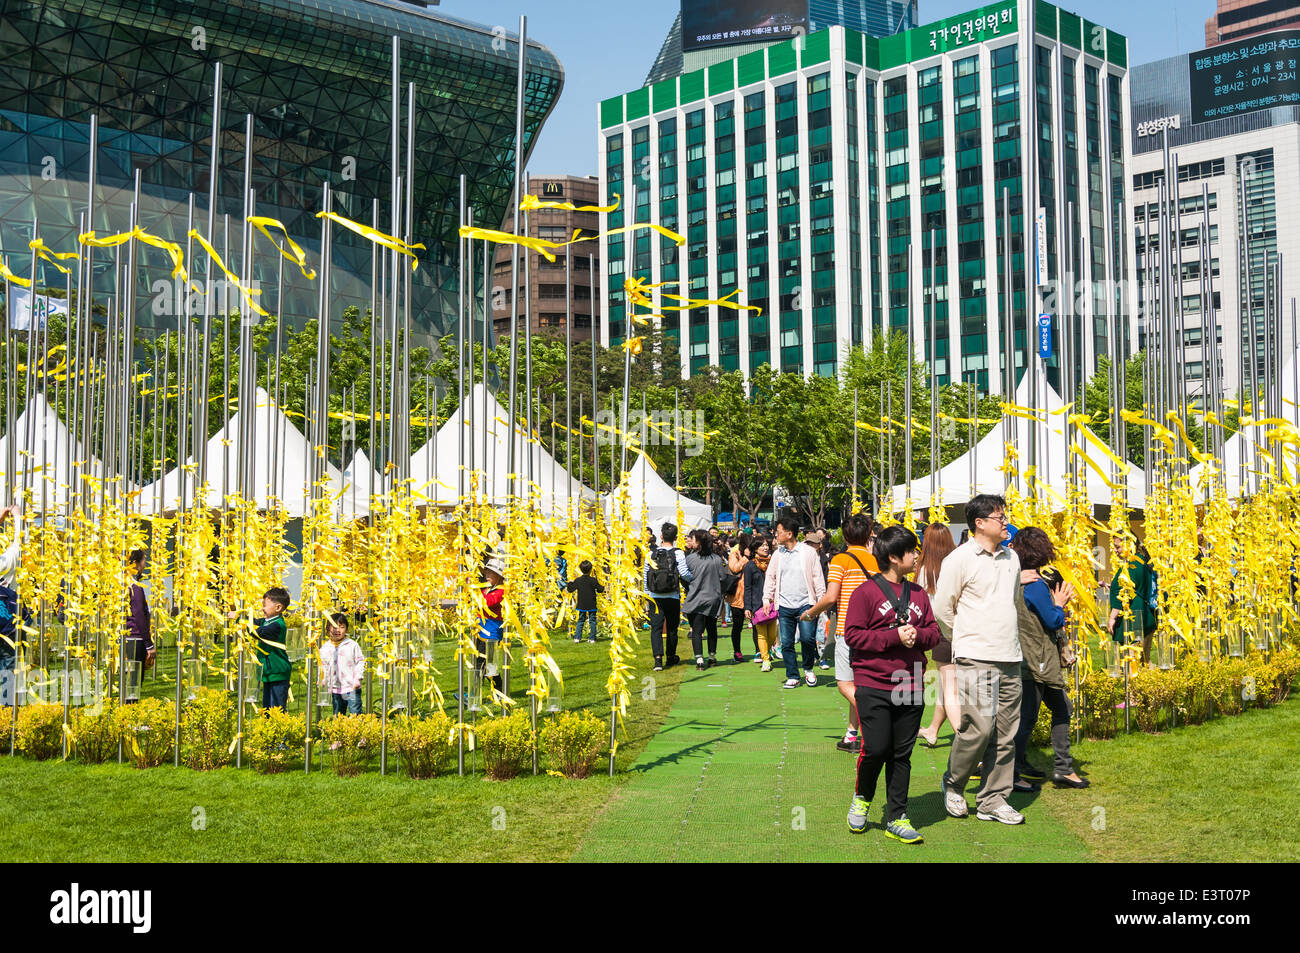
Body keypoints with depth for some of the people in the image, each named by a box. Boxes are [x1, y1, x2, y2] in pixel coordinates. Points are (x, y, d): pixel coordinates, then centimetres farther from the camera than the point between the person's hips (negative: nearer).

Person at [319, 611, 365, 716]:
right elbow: (323, 665, 15)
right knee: (337, 714, 13)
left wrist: (357, 678, -9)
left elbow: (360, 661, -1)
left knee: (355, 714, -7)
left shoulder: (352, 645, -3)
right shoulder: (325, 647, 6)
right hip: (335, 688, 4)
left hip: (352, 688, -4)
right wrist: (322, 680, 4)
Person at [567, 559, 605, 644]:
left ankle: (577, 638, 9)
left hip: (581, 605, 3)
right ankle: (592, 639, 2)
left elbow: (571, 589, 6)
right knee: (592, 621, 4)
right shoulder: (593, 580, -11)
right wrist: (604, 588, 16)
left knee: (580, 621, 12)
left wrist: (570, 583, 26)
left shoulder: (578, 580, -2)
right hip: (591, 605, -3)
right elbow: (600, 589, -6)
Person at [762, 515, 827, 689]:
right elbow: (770, 577, 16)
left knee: (807, 638, -13)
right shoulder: (777, 554, 10)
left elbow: (818, 577, 2)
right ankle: (792, 676, 13)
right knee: (786, 643, 2)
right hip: (784, 606, 4)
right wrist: (767, 598, 8)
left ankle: (808, 668, 12)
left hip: (805, 604, -4)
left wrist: (821, 598, -3)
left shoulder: (808, 552, 0)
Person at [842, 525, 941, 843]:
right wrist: (894, 637, -16)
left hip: (911, 686, 5)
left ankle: (896, 818, 13)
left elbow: (934, 632, 15)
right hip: (873, 685, -5)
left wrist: (917, 635, -8)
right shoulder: (866, 592, -5)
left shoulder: (918, 594, 12)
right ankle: (861, 797, 19)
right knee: (876, 748, -10)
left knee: (902, 754, 6)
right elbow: (852, 634, -10)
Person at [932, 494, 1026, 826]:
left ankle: (993, 800, 14)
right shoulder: (960, 559, -6)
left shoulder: (1011, 557, 15)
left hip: (1010, 659, 6)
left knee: (1006, 732, 5)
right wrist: (971, 636, 5)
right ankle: (953, 785, 11)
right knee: (979, 727, -12)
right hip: (976, 659, -6)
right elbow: (942, 609, -2)